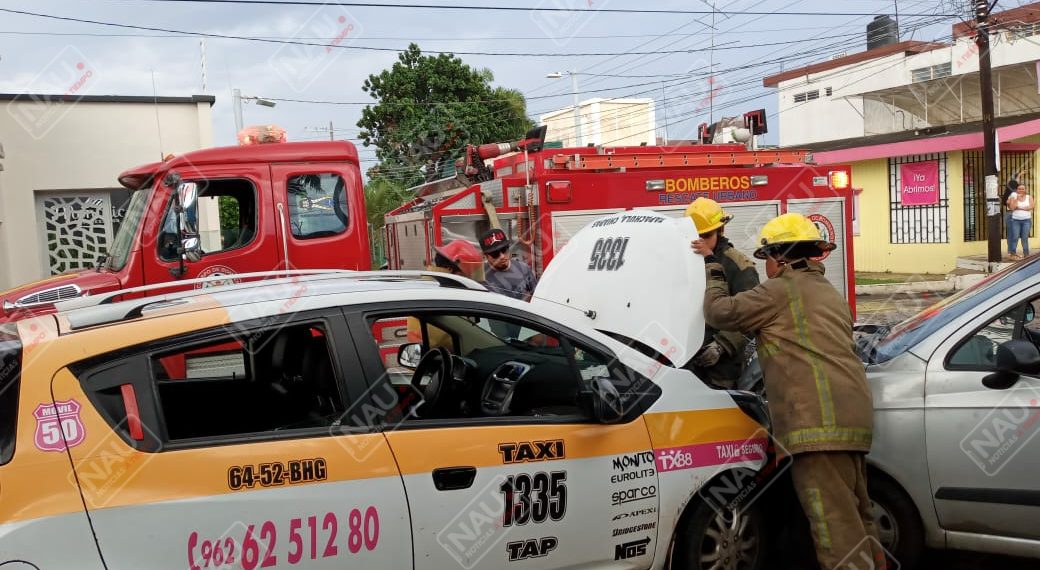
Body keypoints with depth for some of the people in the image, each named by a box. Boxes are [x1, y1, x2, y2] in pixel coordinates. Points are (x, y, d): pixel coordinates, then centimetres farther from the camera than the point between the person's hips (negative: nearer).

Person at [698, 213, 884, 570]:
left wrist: (713, 273, 17)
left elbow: (719, 312, -2)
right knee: (855, 519, 17)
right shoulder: (829, 294, 28)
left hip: (820, 422, -10)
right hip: (852, 417, 10)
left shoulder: (782, 290, -2)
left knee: (836, 526, -11)